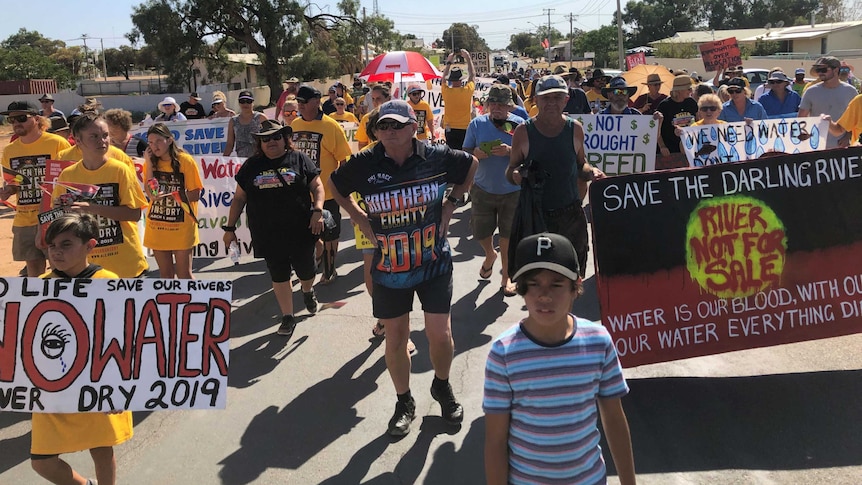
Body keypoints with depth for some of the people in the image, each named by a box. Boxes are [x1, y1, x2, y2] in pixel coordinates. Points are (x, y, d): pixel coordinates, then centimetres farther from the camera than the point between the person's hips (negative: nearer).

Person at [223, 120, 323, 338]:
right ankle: (287, 317, 22)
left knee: (306, 272, 9)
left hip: (300, 232, -1)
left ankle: (308, 291, 45)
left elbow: (317, 187, 2)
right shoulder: (251, 165, 7)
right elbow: (239, 198, 11)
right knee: (279, 276, 8)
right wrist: (230, 227, 8)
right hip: (268, 236, 2)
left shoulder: (299, 159, 2)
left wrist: (318, 211, -14)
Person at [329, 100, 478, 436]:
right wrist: (360, 219, 3)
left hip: (434, 263, -1)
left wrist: (451, 203, 5)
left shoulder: (437, 156, -10)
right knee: (395, 339, 10)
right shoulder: (363, 165, -9)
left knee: (440, 335, 0)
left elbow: (471, 164, 12)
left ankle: (442, 386, 32)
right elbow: (334, 186, 11)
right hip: (389, 267, 1)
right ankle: (404, 403, 32)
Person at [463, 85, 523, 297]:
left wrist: (510, 151, -24)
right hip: (483, 189, 2)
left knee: (508, 237, 6)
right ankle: (490, 255, 47)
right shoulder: (477, 124, 0)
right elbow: (465, 154, 4)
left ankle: (506, 277, 25)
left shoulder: (519, 124, -5)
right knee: (480, 232, 12)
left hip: (512, 190, -2)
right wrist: (476, 154, -19)